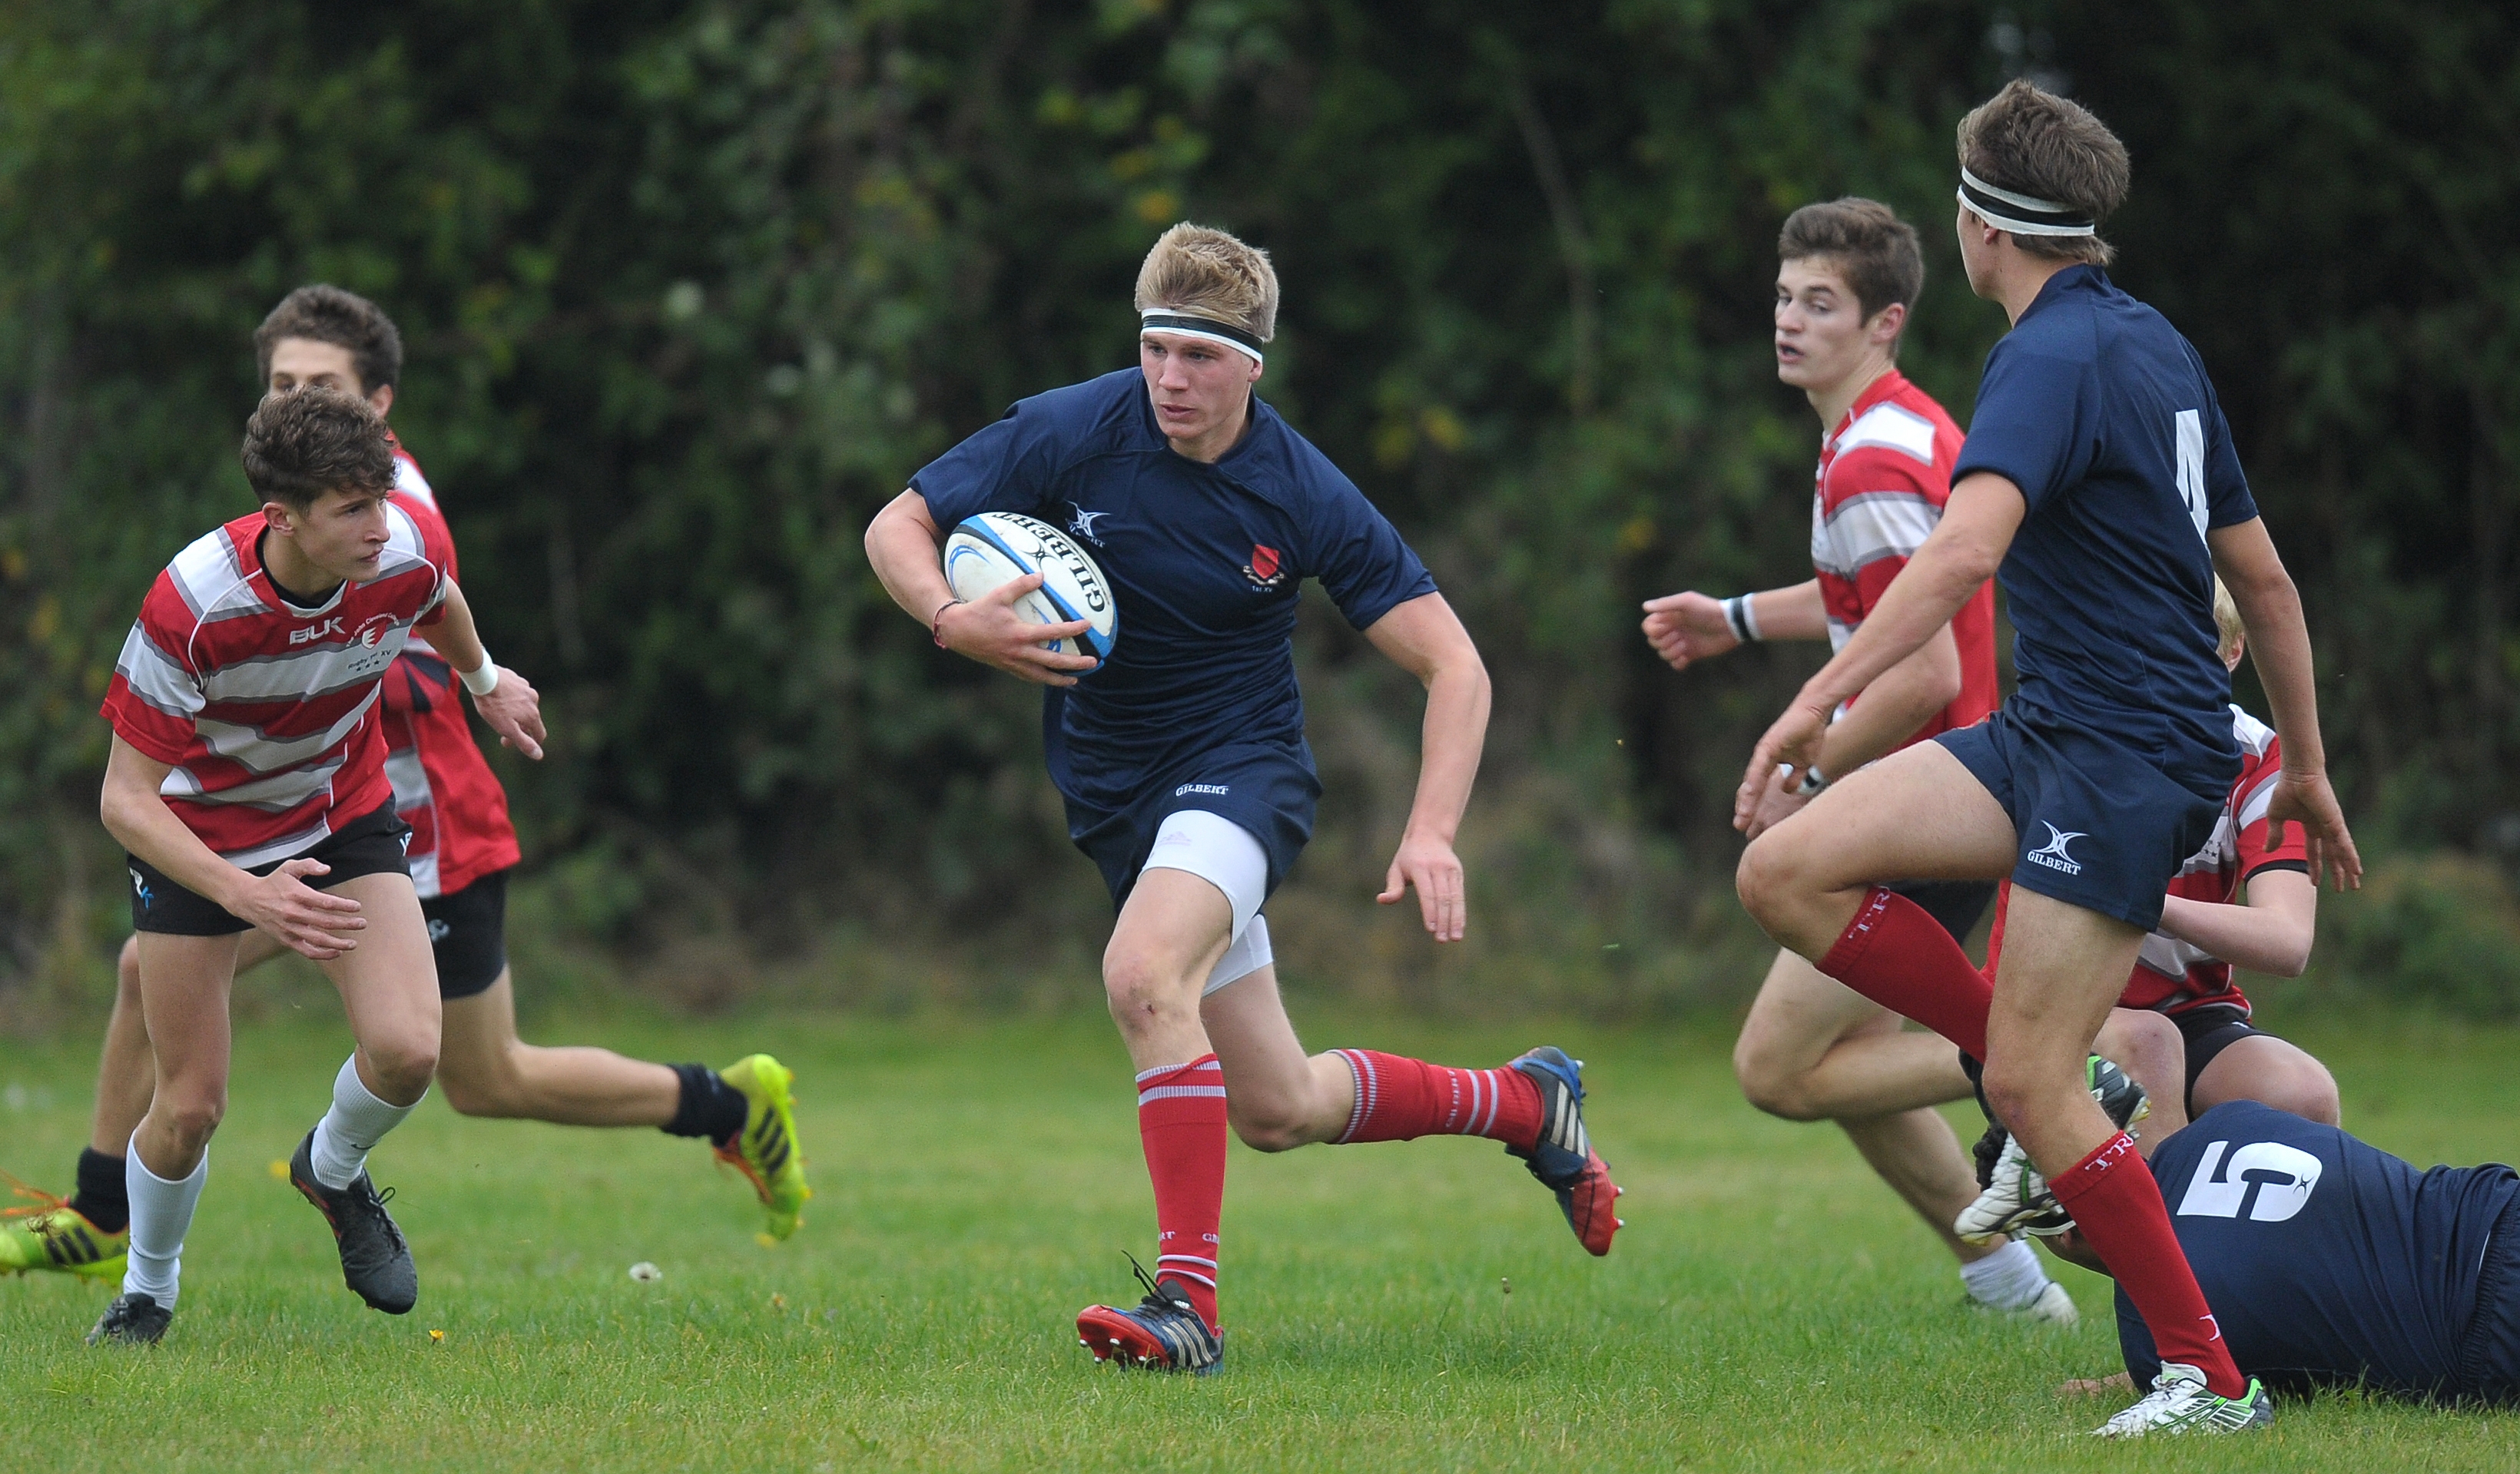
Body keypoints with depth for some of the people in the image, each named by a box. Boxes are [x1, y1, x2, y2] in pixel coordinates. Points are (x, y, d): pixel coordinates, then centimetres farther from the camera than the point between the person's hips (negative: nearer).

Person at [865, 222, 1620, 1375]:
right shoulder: (1068, 434, -12)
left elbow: (1453, 665, -10)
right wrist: (952, 618, -27)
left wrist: (1432, 833, -24)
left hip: (1238, 763, -4)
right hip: (1111, 793, 4)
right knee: (1279, 1112, 9)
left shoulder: (1304, 497, -15)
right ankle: (1524, 1103, 35)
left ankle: (1187, 1302, -32)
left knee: (1143, 975, -35)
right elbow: (897, 526, -5)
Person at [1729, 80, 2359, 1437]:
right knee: (1787, 872, -1)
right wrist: (2305, 767, 27)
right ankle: (2068, 1111, 5)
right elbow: (2262, 574, 19)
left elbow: (1968, 544, -32)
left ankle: (2208, 1378, -3)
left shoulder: (2054, 358, -15)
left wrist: (1822, 696, -37)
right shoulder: (2152, 346, 14)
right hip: (2050, 731, 9)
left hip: (2127, 754, -9)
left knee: (2030, 1086, -9)